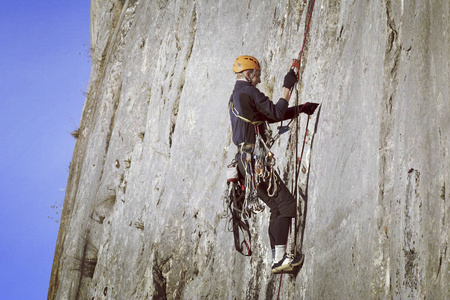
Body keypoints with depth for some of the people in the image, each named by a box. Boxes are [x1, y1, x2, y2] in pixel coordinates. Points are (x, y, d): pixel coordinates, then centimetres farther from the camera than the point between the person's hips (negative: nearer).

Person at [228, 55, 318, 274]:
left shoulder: (235, 96, 24)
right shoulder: (247, 92, -7)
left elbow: (270, 116, 27)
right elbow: (276, 112, -13)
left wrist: (301, 109, 25)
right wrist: (287, 86, -5)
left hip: (245, 159, 10)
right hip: (254, 159, -10)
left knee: (277, 207, 11)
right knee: (286, 204, -7)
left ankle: (276, 259, 9)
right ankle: (280, 258, -9)